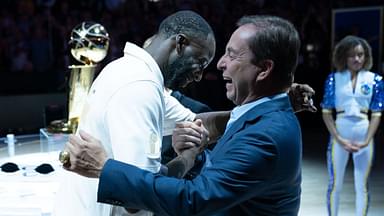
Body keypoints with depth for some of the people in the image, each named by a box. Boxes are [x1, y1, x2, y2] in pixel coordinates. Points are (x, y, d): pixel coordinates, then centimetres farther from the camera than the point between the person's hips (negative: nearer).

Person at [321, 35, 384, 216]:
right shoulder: (334, 78, -1)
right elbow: (326, 112, -2)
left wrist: (366, 141, -11)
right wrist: (339, 139, -11)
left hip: (364, 133, 1)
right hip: (339, 134, -1)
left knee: (362, 186, 10)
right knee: (335, 184, 8)